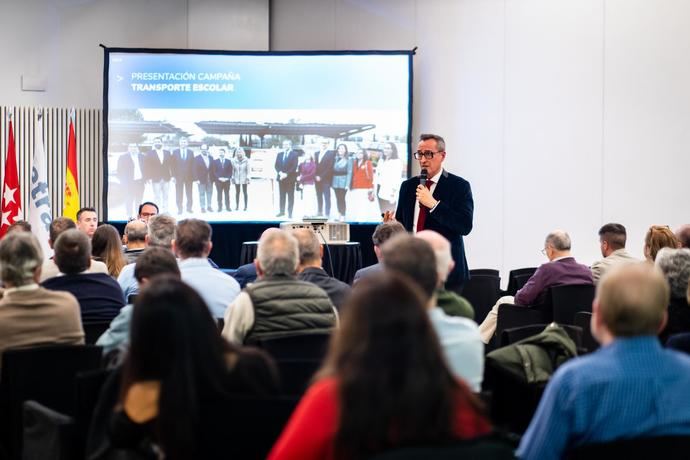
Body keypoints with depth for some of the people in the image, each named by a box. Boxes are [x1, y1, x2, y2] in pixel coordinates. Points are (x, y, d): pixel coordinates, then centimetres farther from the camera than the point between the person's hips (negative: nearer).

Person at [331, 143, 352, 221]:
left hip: (343, 182, -5)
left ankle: (343, 216, -5)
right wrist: (332, 182, 2)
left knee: (342, 198, -8)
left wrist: (347, 184, -13)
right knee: (338, 198, 7)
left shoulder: (348, 160, -2)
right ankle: (339, 214, 14)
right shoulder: (336, 159, 11)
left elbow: (349, 173, -6)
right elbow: (333, 171, 10)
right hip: (336, 182, 5)